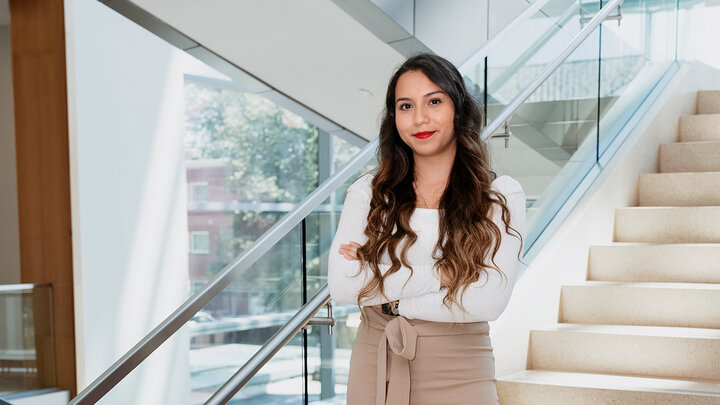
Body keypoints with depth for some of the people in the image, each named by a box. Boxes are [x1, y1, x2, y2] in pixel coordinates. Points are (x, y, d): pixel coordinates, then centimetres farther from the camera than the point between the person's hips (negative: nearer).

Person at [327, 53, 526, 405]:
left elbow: (488, 302, -15)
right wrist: (441, 274, -15)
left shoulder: (501, 196, -4)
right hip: (374, 369, 2)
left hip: (458, 375, -1)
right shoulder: (368, 192, 0)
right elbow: (340, 284, -13)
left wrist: (390, 298, -11)